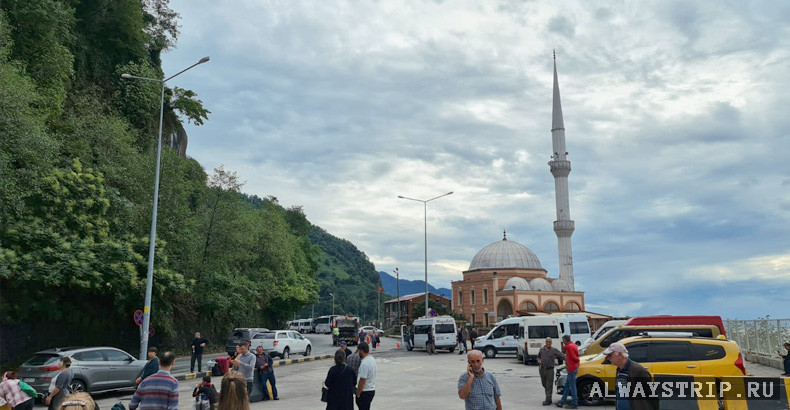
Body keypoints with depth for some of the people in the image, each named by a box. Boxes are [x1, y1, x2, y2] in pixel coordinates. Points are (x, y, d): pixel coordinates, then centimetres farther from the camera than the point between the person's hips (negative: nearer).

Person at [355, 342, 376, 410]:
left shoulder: (364, 363, -24)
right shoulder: (372, 359, 8)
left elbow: (362, 380, -24)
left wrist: (358, 393, -14)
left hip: (365, 392, -10)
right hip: (371, 389, 10)